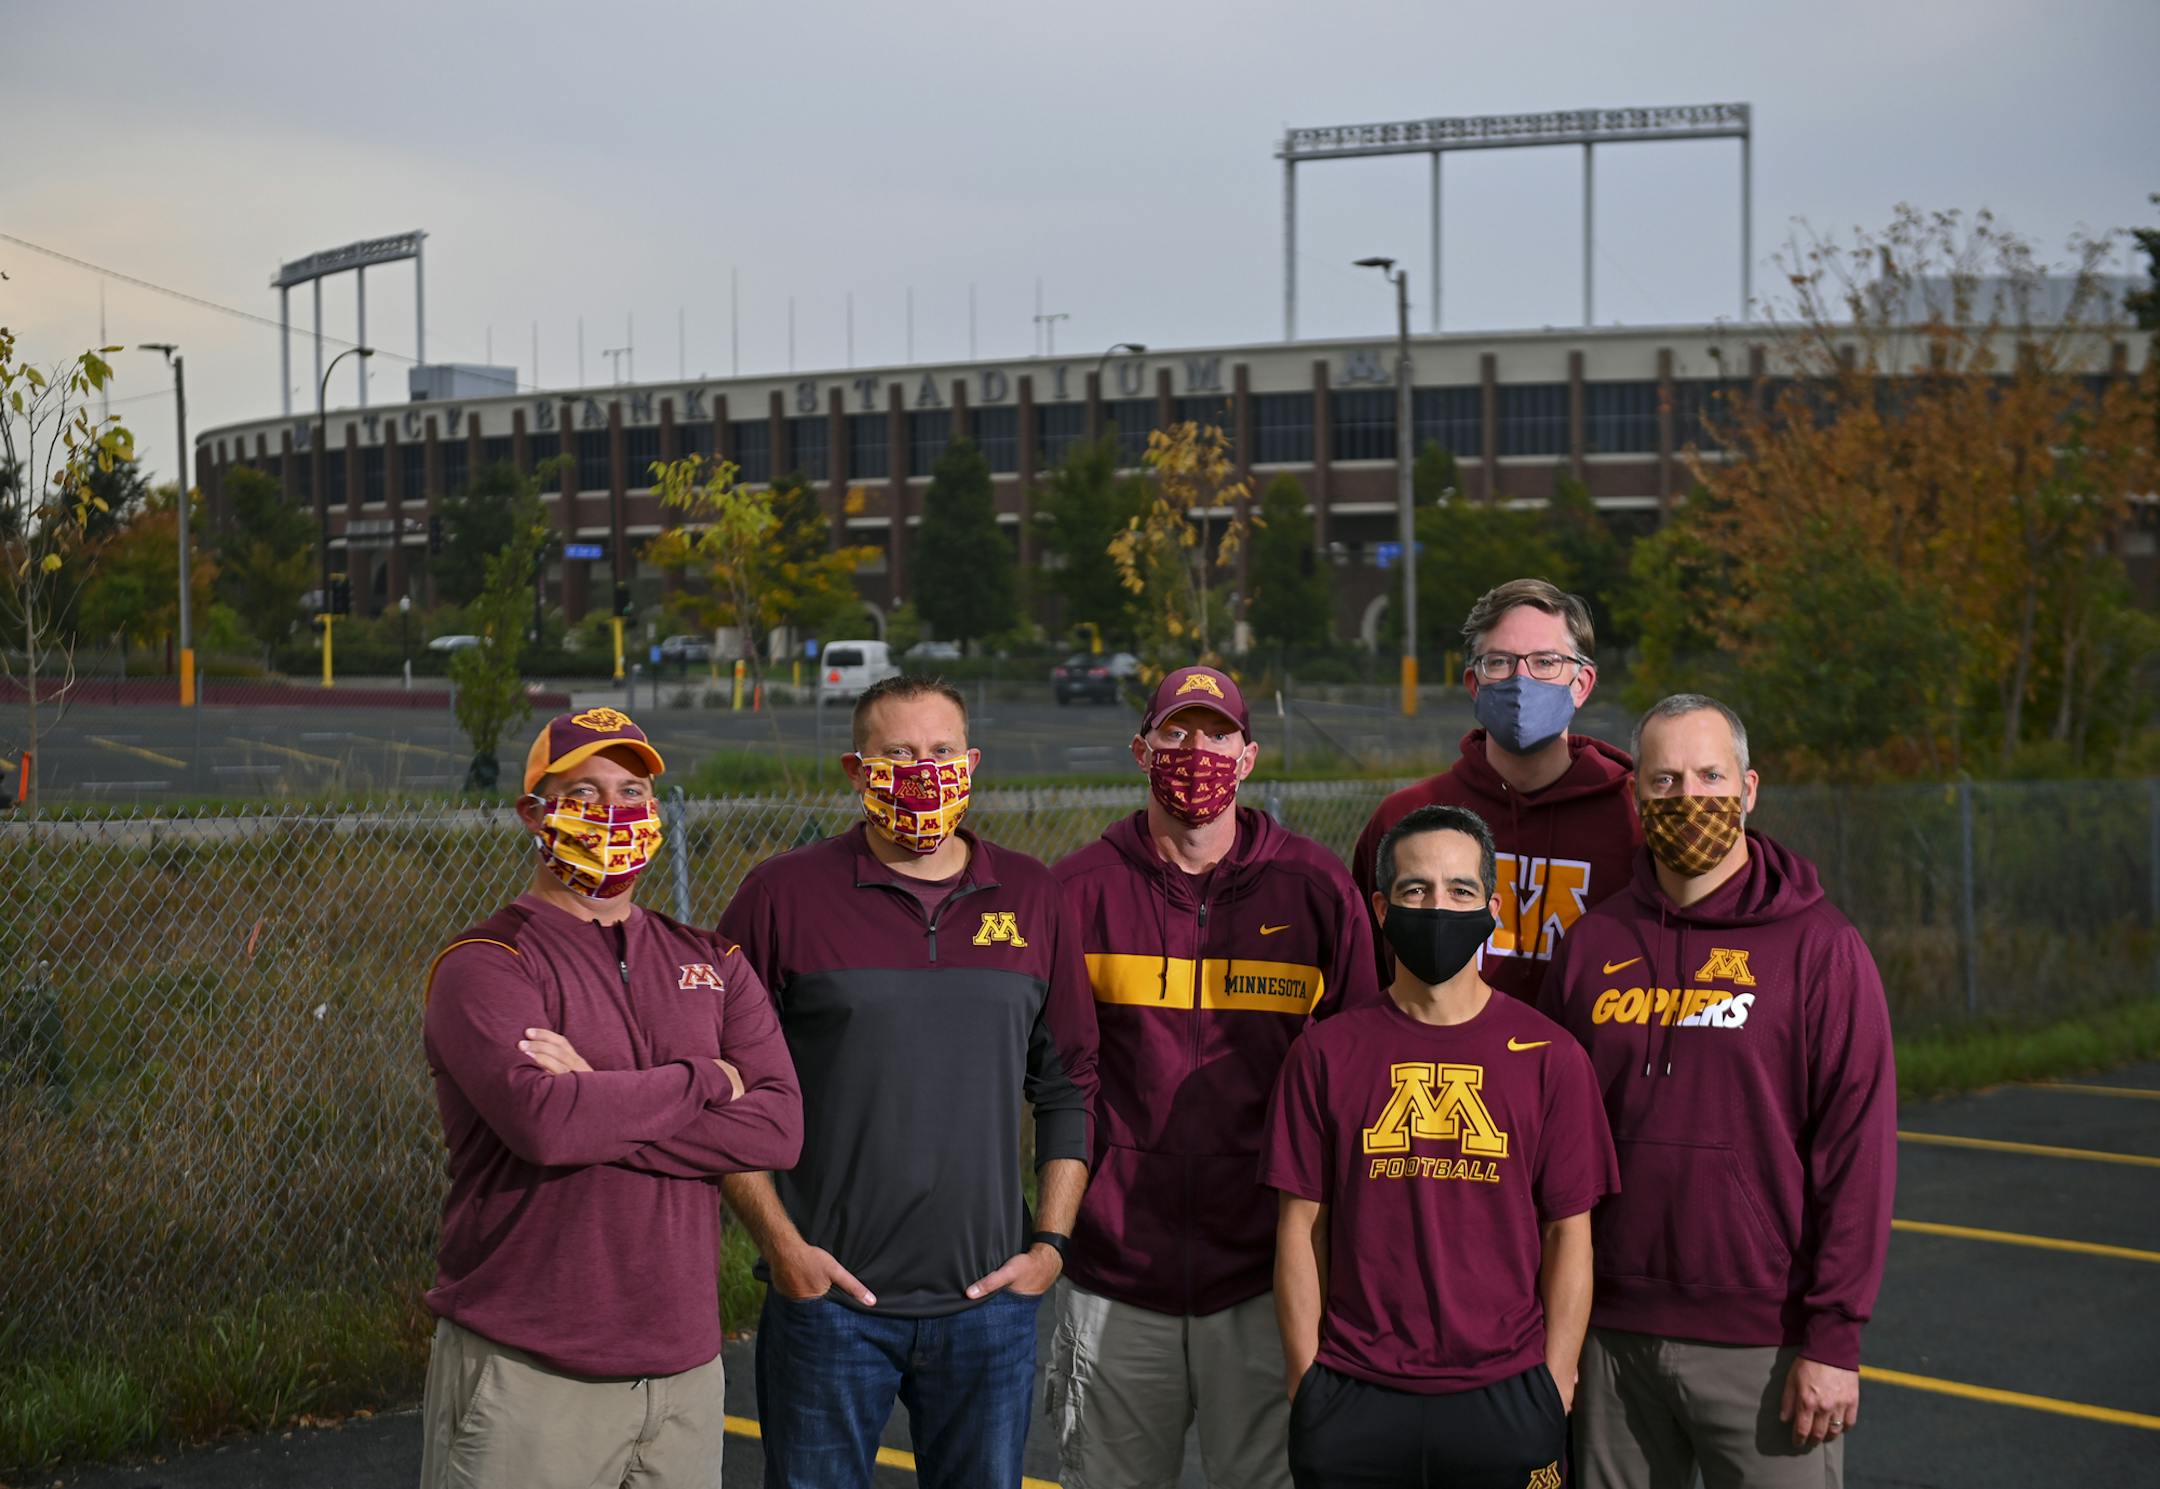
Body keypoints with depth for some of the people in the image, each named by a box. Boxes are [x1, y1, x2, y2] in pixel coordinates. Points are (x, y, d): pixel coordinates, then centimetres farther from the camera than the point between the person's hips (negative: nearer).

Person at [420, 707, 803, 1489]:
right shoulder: (485, 964, -5)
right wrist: (702, 1081, -9)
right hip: (526, 1374, -4)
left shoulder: (711, 963, 11)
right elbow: (542, 1122, -23)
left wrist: (602, 1106, -14)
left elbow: (777, 1126, -4)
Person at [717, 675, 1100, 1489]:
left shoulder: (1032, 898, 8)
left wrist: (1051, 1242, 4)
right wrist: (779, 1241, -7)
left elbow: (1068, 1088, 12)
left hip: (989, 1302, 3)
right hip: (827, 1299, -2)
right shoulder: (783, 895, -2)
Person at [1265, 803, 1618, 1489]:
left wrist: (1553, 1389, -2)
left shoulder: (1549, 1056, 2)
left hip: (1504, 1398, 0)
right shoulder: (1328, 1052, 3)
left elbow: (1568, 1234, 3)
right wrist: (1308, 1384, -1)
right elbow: (1302, 1228, 4)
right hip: (1355, 1400, 0)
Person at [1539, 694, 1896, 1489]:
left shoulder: (1818, 945, -4)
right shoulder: (1595, 943, 7)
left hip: (1764, 1341, -3)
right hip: (1613, 1335, 4)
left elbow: (1857, 1148, -7)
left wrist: (1833, 1336, -12)